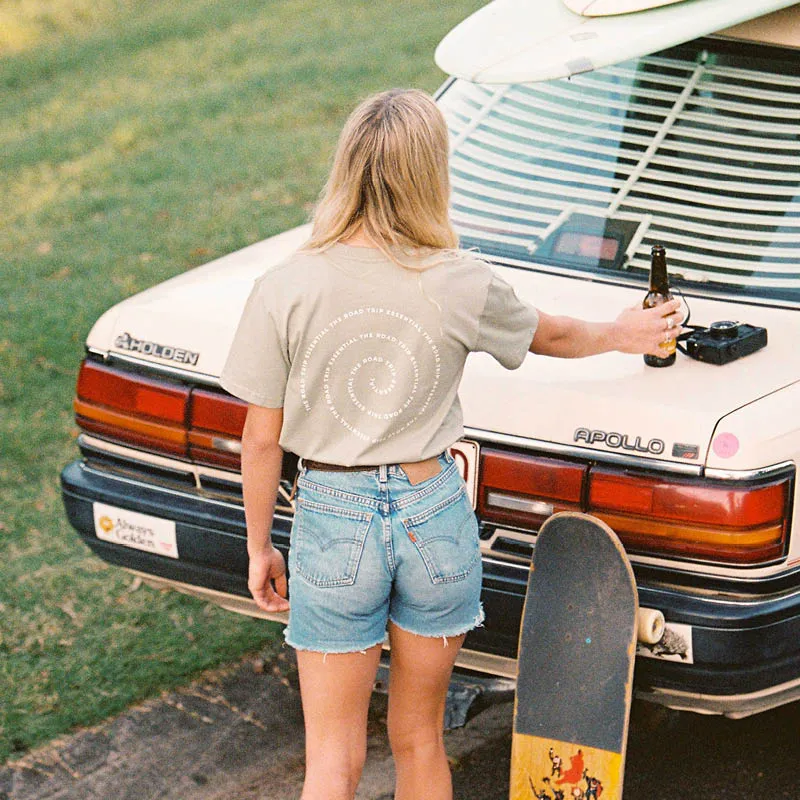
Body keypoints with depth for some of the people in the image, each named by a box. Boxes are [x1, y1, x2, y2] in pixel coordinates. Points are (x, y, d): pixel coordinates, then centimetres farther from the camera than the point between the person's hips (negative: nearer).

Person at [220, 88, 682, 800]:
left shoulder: (284, 291, -12)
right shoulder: (462, 285, -9)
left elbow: (262, 439, -5)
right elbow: (548, 334, 12)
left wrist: (260, 548, 9)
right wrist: (622, 334, 33)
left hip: (333, 520, -1)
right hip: (434, 515, 1)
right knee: (420, 741, 19)